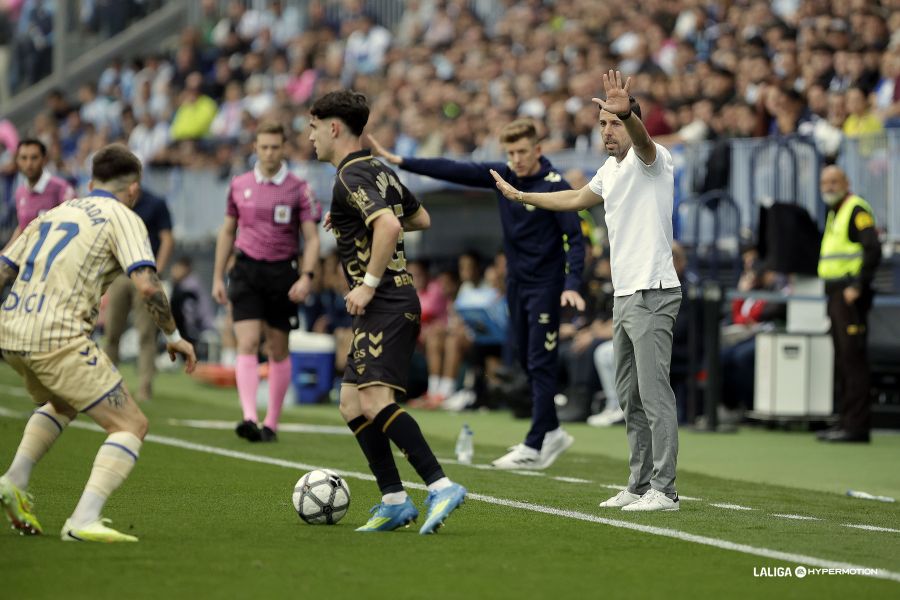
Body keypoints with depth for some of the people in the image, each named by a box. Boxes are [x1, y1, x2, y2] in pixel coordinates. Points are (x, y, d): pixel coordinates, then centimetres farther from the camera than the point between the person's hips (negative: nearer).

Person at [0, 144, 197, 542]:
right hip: (58, 337, -8)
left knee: (62, 404, 36)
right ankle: (84, 520, -17)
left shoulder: (54, 213, 22)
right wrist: (173, 337, 1)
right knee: (131, 425, 0)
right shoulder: (122, 218, 2)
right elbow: (146, 284, -11)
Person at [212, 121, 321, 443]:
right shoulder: (239, 185, 7)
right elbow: (227, 231, 15)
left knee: (279, 350, 6)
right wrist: (218, 277, 11)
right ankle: (249, 418, -23)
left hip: (282, 272, -1)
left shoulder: (299, 189, -1)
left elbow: (312, 237, -2)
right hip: (246, 271, 1)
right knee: (247, 345, -13)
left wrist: (306, 277, -16)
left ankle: (272, 422, 16)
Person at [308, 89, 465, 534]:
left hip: (386, 303, -11)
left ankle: (440, 487, -27)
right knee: (351, 403, 12)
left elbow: (389, 226, -28)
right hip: (388, 306, 11)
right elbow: (420, 218, 30)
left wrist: (369, 283, -23)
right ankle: (393, 502, 11)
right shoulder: (379, 170, 17)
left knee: (374, 400, -22)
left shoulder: (351, 177, -12)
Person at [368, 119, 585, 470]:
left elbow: (574, 237, -17)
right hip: (516, 281, 7)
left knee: (541, 364, -7)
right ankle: (552, 432, 23)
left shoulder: (556, 187, -14)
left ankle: (535, 448, -8)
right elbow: (454, 171, 0)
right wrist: (399, 161, -5)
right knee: (527, 360, 12)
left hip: (545, 285, -7)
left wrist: (572, 284, -28)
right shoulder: (503, 175, 3)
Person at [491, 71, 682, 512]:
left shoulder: (649, 159, -8)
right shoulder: (610, 169, 18)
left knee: (654, 394, -11)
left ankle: (664, 490, -11)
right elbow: (578, 198, 36)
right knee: (630, 398, 11)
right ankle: (640, 486, 17)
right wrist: (521, 196, 45)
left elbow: (642, 140, -33)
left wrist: (626, 112, -54)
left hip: (652, 294, -9)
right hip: (623, 295, 9)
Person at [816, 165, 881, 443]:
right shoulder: (834, 213, 21)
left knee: (853, 357, -11)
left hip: (850, 296, -10)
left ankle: (856, 425, -13)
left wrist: (857, 287, -22)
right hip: (836, 295, 10)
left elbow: (873, 250, -20)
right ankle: (848, 421, 13)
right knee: (842, 360, 10)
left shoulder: (857, 209, -9)